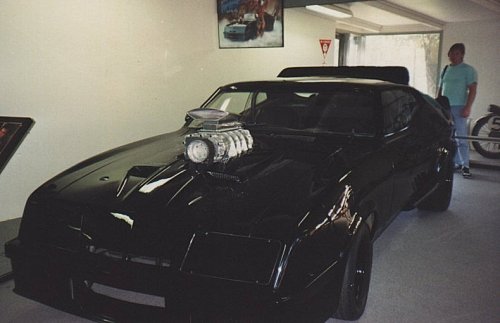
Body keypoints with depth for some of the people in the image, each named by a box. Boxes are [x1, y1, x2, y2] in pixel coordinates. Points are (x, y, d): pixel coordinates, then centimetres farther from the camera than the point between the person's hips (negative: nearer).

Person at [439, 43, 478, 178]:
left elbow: (473, 90, -8)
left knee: (461, 138, -7)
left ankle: (465, 166, -3)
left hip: (459, 107, -6)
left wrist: (468, 107, -17)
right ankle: (456, 163, 14)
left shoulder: (468, 70, -2)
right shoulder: (445, 70, 15)